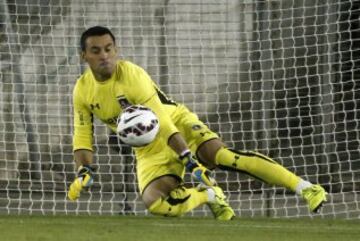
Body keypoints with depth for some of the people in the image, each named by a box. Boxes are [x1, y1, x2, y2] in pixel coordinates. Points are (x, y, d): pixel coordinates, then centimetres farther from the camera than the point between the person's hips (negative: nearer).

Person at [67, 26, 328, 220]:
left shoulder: (131, 74, -22)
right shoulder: (82, 90, -6)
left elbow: (162, 122, -29)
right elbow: (82, 137, 5)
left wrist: (189, 160, -36)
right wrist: (84, 171, -14)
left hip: (177, 124, -4)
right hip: (149, 150, 4)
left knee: (222, 155, -31)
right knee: (154, 202, -25)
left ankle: (305, 187, -35)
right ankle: (209, 196, 5)